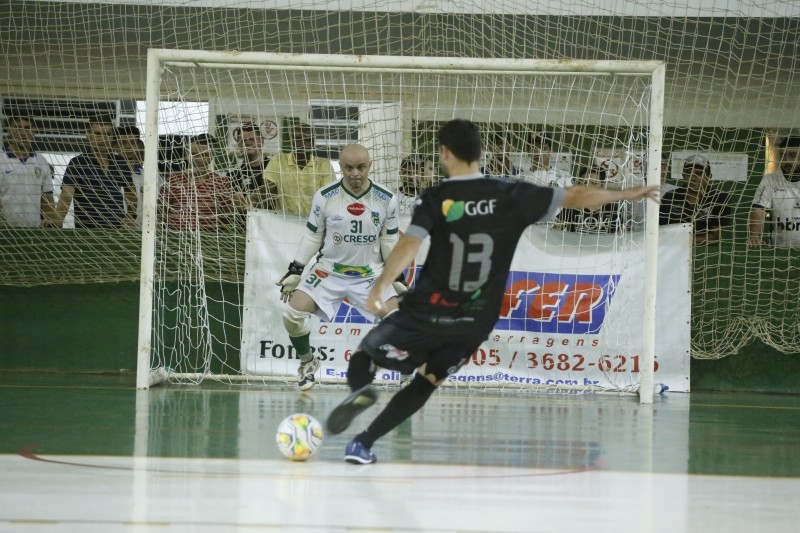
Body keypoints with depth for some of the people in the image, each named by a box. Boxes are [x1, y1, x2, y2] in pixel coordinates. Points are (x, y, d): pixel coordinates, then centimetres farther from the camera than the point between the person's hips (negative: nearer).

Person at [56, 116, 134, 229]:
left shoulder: (120, 163, 10)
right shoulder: (77, 163, -5)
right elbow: (66, 197, -15)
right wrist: (57, 220, -31)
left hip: (117, 229, 4)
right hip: (86, 230, -4)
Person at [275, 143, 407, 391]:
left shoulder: (386, 200, -8)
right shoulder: (324, 197, -9)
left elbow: (390, 241, 3)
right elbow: (312, 237, 1)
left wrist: (397, 278, 1)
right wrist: (294, 272, -2)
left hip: (371, 273, 0)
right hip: (328, 270, 0)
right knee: (292, 312, -17)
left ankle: (410, 370, 5)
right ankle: (307, 361, 10)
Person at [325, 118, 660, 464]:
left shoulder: (435, 199, -8)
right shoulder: (511, 196, 0)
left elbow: (409, 244, -24)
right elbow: (575, 197, 4)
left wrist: (380, 287, -32)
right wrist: (626, 194, 16)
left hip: (427, 313, -3)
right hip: (475, 322, 3)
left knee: (365, 354, 16)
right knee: (425, 382, 19)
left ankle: (360, 390, -16)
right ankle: (364, 443, 9)